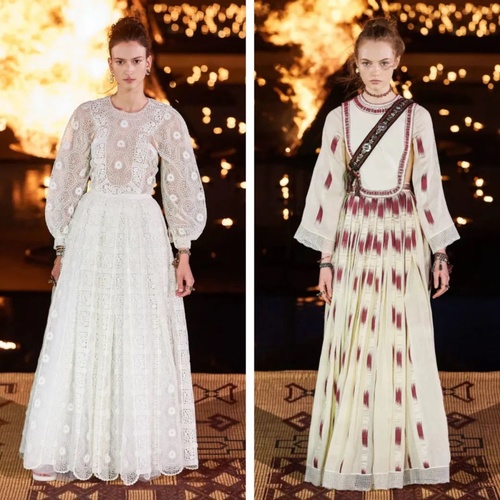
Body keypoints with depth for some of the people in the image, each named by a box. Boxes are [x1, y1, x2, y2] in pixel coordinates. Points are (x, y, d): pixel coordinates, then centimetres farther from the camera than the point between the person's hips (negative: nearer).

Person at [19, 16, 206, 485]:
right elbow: (68, 182, 5)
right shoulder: (87, 115, 2)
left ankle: (136, 452, 14)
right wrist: (62, 248, 4)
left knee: (141, 343, 3)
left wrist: (183, 255, -2)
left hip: (143, 234, -1)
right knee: (82, 340, 2)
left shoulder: (166, 120, 0)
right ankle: (65, 450, 10)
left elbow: (181, 190, 2)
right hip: (92, 231, 1)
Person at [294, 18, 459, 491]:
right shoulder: (338, 118, 1)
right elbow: (329, 189, 1)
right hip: (356, 238, 0)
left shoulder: (416, 117, 1)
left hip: (404, 239, 0)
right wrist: (325, 258, -1)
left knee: (405, 345, 2)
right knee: (352, 347, 1)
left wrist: (440, 252, 1)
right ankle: (352, 453, 12)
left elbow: (428, 186, 3)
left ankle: (401, 450, 14)